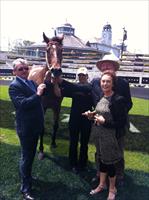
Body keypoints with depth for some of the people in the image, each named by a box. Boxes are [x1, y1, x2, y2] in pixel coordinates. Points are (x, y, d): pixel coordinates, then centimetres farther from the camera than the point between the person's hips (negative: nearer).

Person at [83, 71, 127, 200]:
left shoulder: (118, 99, -17)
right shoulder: (101, 97, 4)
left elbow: (123, 122, -17)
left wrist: (105, 122, -24)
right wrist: (92, 115, -1)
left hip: (110, 136, -6)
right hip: (99, 134, 7)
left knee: (109, 162, 8)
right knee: (101, 159, 19)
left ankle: (112, 189, 31)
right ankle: (102, 184, 39)